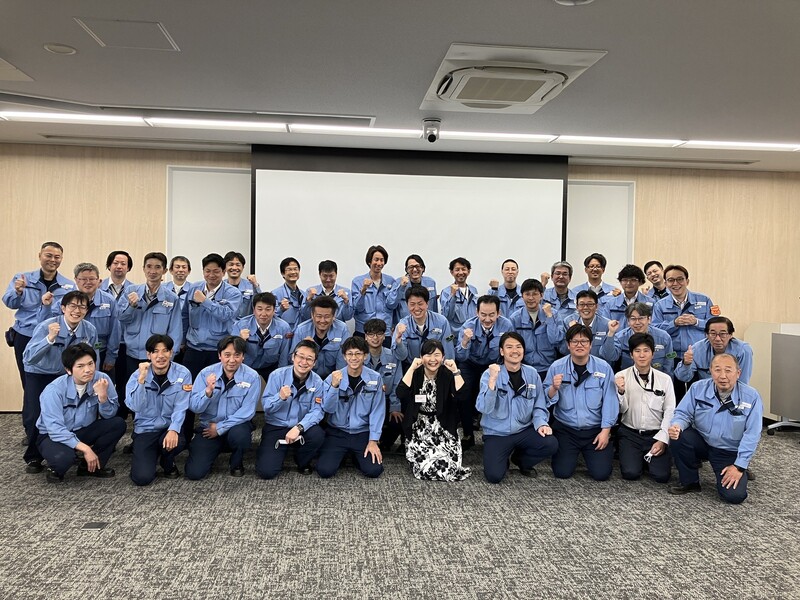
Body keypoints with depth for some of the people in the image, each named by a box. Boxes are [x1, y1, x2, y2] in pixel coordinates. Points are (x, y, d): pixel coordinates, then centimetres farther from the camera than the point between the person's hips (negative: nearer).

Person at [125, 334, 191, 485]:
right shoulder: (137, 375, -6)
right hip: (146, 428, 0)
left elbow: (181, 407, -13)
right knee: (142, 477, -17)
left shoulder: (182, 373, -8)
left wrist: (173, 430, -30)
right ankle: (152, 455, 20)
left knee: (176, 442, -36)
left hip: (170, 426, 0)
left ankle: (168, 464, 3)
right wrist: (141, 380, -28)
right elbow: (136, 407, -18)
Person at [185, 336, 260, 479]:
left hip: (237, 425, -1)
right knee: (194, 472, -14)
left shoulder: (252, 377, -11)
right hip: (208, 426, 1)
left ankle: (237, 464, -2)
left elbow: (247, 411, -14)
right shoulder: (206, 373, -5)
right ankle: (213, 452, 22)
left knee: (239, 435, -37)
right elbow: (194, 407, -8)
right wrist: (208, 391, -27)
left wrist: (220, 427, -17)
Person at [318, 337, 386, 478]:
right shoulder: (333, 378, -5)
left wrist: (373, 441, -11)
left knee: (374, 470, -17)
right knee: (325, 470, -17)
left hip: (363, 433, 0)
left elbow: (377, 411, -5)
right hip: (337, 432, 0)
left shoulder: (375, 378, -5)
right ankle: (341, 454, 18)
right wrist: (334, 386, -28)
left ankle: (355, 455, 17)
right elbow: (328, 409, -12)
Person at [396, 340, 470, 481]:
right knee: (423, 462, -20)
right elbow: (401, 394, -22)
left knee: (447, 464, -20)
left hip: (443, 427, 0)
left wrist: (455, 371, -21)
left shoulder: (448, 375, -3)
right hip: (418, 427, 0)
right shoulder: (415, 374, -4)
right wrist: (412, 368, -21)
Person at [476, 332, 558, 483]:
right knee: (494, 476, -21)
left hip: (524, 430, 3)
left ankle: (520, 459, 8)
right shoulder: (490, 374, -10)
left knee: (551, 444, -24)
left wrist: (541, 423, -15)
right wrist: (492, 380, -33)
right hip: (496, 433, -3)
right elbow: (484, 408, -21)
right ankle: (504, 458, 17)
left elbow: (539, 406, 5)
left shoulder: (532, 373, 0)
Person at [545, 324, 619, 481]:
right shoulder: (557, 367, -5)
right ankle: (570, 453, 29)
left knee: (601, 473, -6)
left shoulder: (603, 368, -6)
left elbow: (609, 401, -5)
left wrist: (606, 430, -9)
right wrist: (554, 388, -23)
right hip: (565, 429, 0)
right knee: (562, 472, -6)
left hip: (595, 430, 0)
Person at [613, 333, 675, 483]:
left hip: (656, 434, 1)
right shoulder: (621, 376, -2)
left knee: (661, 475, -14)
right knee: (630, 473, -17)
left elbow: (670, 411, -1)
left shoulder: (665, 379, 0)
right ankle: (639, 458, 17)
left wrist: (662, 439, -9)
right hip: (630, 433, -1)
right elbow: (621, 410, -2)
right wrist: (621, 392, -22)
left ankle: (650, 458, 19)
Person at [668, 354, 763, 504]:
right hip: (701, 443, 2)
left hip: (730, 453, -2)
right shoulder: (698, 388, -9)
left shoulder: (751, 397, -14)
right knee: (678, 438, -29)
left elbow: (751, 435, -14)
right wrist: (677, 425, -28)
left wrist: (739, 466, -17)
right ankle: (690, 482, -4)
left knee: (735, 496, -20)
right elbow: (683, 413, -3)